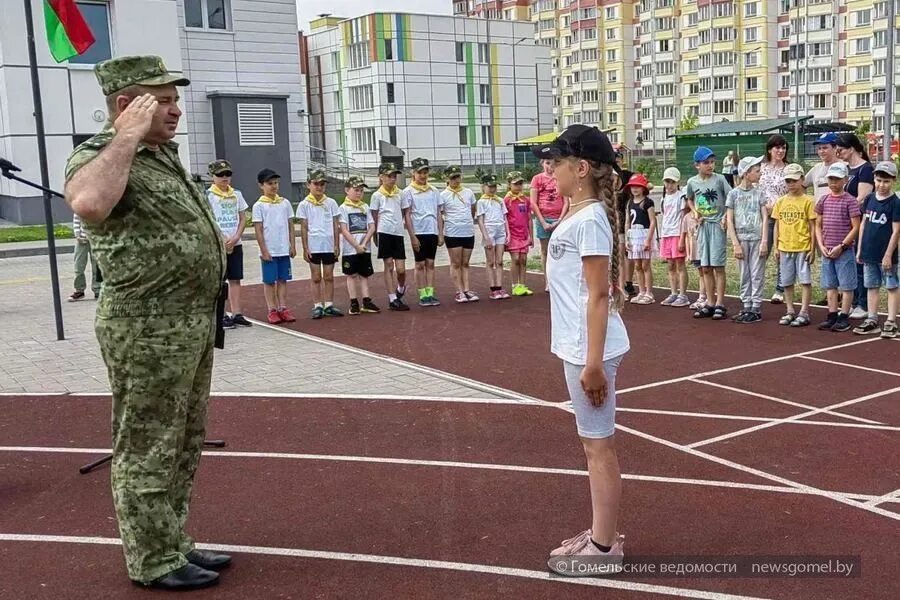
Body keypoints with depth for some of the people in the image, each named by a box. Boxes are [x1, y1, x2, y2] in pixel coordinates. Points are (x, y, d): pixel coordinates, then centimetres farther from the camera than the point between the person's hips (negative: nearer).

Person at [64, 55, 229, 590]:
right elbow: (88, 204, -40)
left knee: (184, 443, 18)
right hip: (149, 328, -10)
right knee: (148, 448, 2)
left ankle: (174, 542, 31)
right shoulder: (98, 158, -13)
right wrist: (126, 137, -30)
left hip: (195, 320, 10)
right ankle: (153, 561, 15)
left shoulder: (165, 155, 14)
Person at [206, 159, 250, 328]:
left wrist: (235, 238, -5)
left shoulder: (236, 195, 10)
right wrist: (223, 240, -14)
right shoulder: (208, 195, -4)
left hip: (235, 243, 4)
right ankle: (221, 316, 2)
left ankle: (236, 314, 9)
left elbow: (243, 219, 9)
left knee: (235, 279, 5)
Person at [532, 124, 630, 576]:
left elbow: (599, 295, -20)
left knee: (599, 445, 0)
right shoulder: (579, 216, 12)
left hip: (590, 350, -10)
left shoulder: (589, 219, -16)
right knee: (593, 443, 16)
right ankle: (601, 536, 28)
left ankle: (604, 548, 11)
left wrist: (593, 362, -22)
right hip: (580, 347, 10)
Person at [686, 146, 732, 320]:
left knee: (718, 266, -4)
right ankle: (710, 303, 15)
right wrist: (695, 212, 4)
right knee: (705, 267, 7)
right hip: (702, 226, 4)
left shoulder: (719, 179, -6)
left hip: (717, 225, -4)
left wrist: (726, 216, -15)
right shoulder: (692, 182, 4)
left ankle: (720, 304, 1)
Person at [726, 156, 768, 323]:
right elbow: (730, 221, -1)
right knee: (745, 276, 6)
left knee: (757, 275, 1)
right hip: (741, 239, 0)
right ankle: (746, 308, 14)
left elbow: (765, 218, 1)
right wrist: (735, 244, -7)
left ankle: (756, 309, 6)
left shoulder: (759, 193, 4)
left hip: (757, 238, 0)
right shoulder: (734, 194, 1)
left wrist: (764, 242, -8)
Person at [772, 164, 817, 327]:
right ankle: (790, 312, 21)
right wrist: (776, 247, 7)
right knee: (787, 282, 11)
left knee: (805, 280, -1)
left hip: (803, 248, -4)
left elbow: (812, 226, -4)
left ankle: (804, 313, 4)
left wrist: (812, 249, -7)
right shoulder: (780, 202, 7)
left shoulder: (807, 201, -5)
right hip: (785, 248, 5)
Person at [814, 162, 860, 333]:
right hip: (827, 251, 5)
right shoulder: (824, 201, 8)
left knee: (846, 285, 2)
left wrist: (841, 246, -13)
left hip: (845, 250, -5)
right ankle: (832, 316, 18)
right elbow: (818, 225, 12)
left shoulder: (850, 201, -7)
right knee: (830, 285, 11)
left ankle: (844, 318, 8)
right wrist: (821, 246, 0)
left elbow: (855, 227, -9)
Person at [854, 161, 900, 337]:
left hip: (885, 255, -6)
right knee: (872, 286, 12)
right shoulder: (870, 199, 5)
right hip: (868, 253, 6)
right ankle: (872, 320, 21)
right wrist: (860, 249, 10)